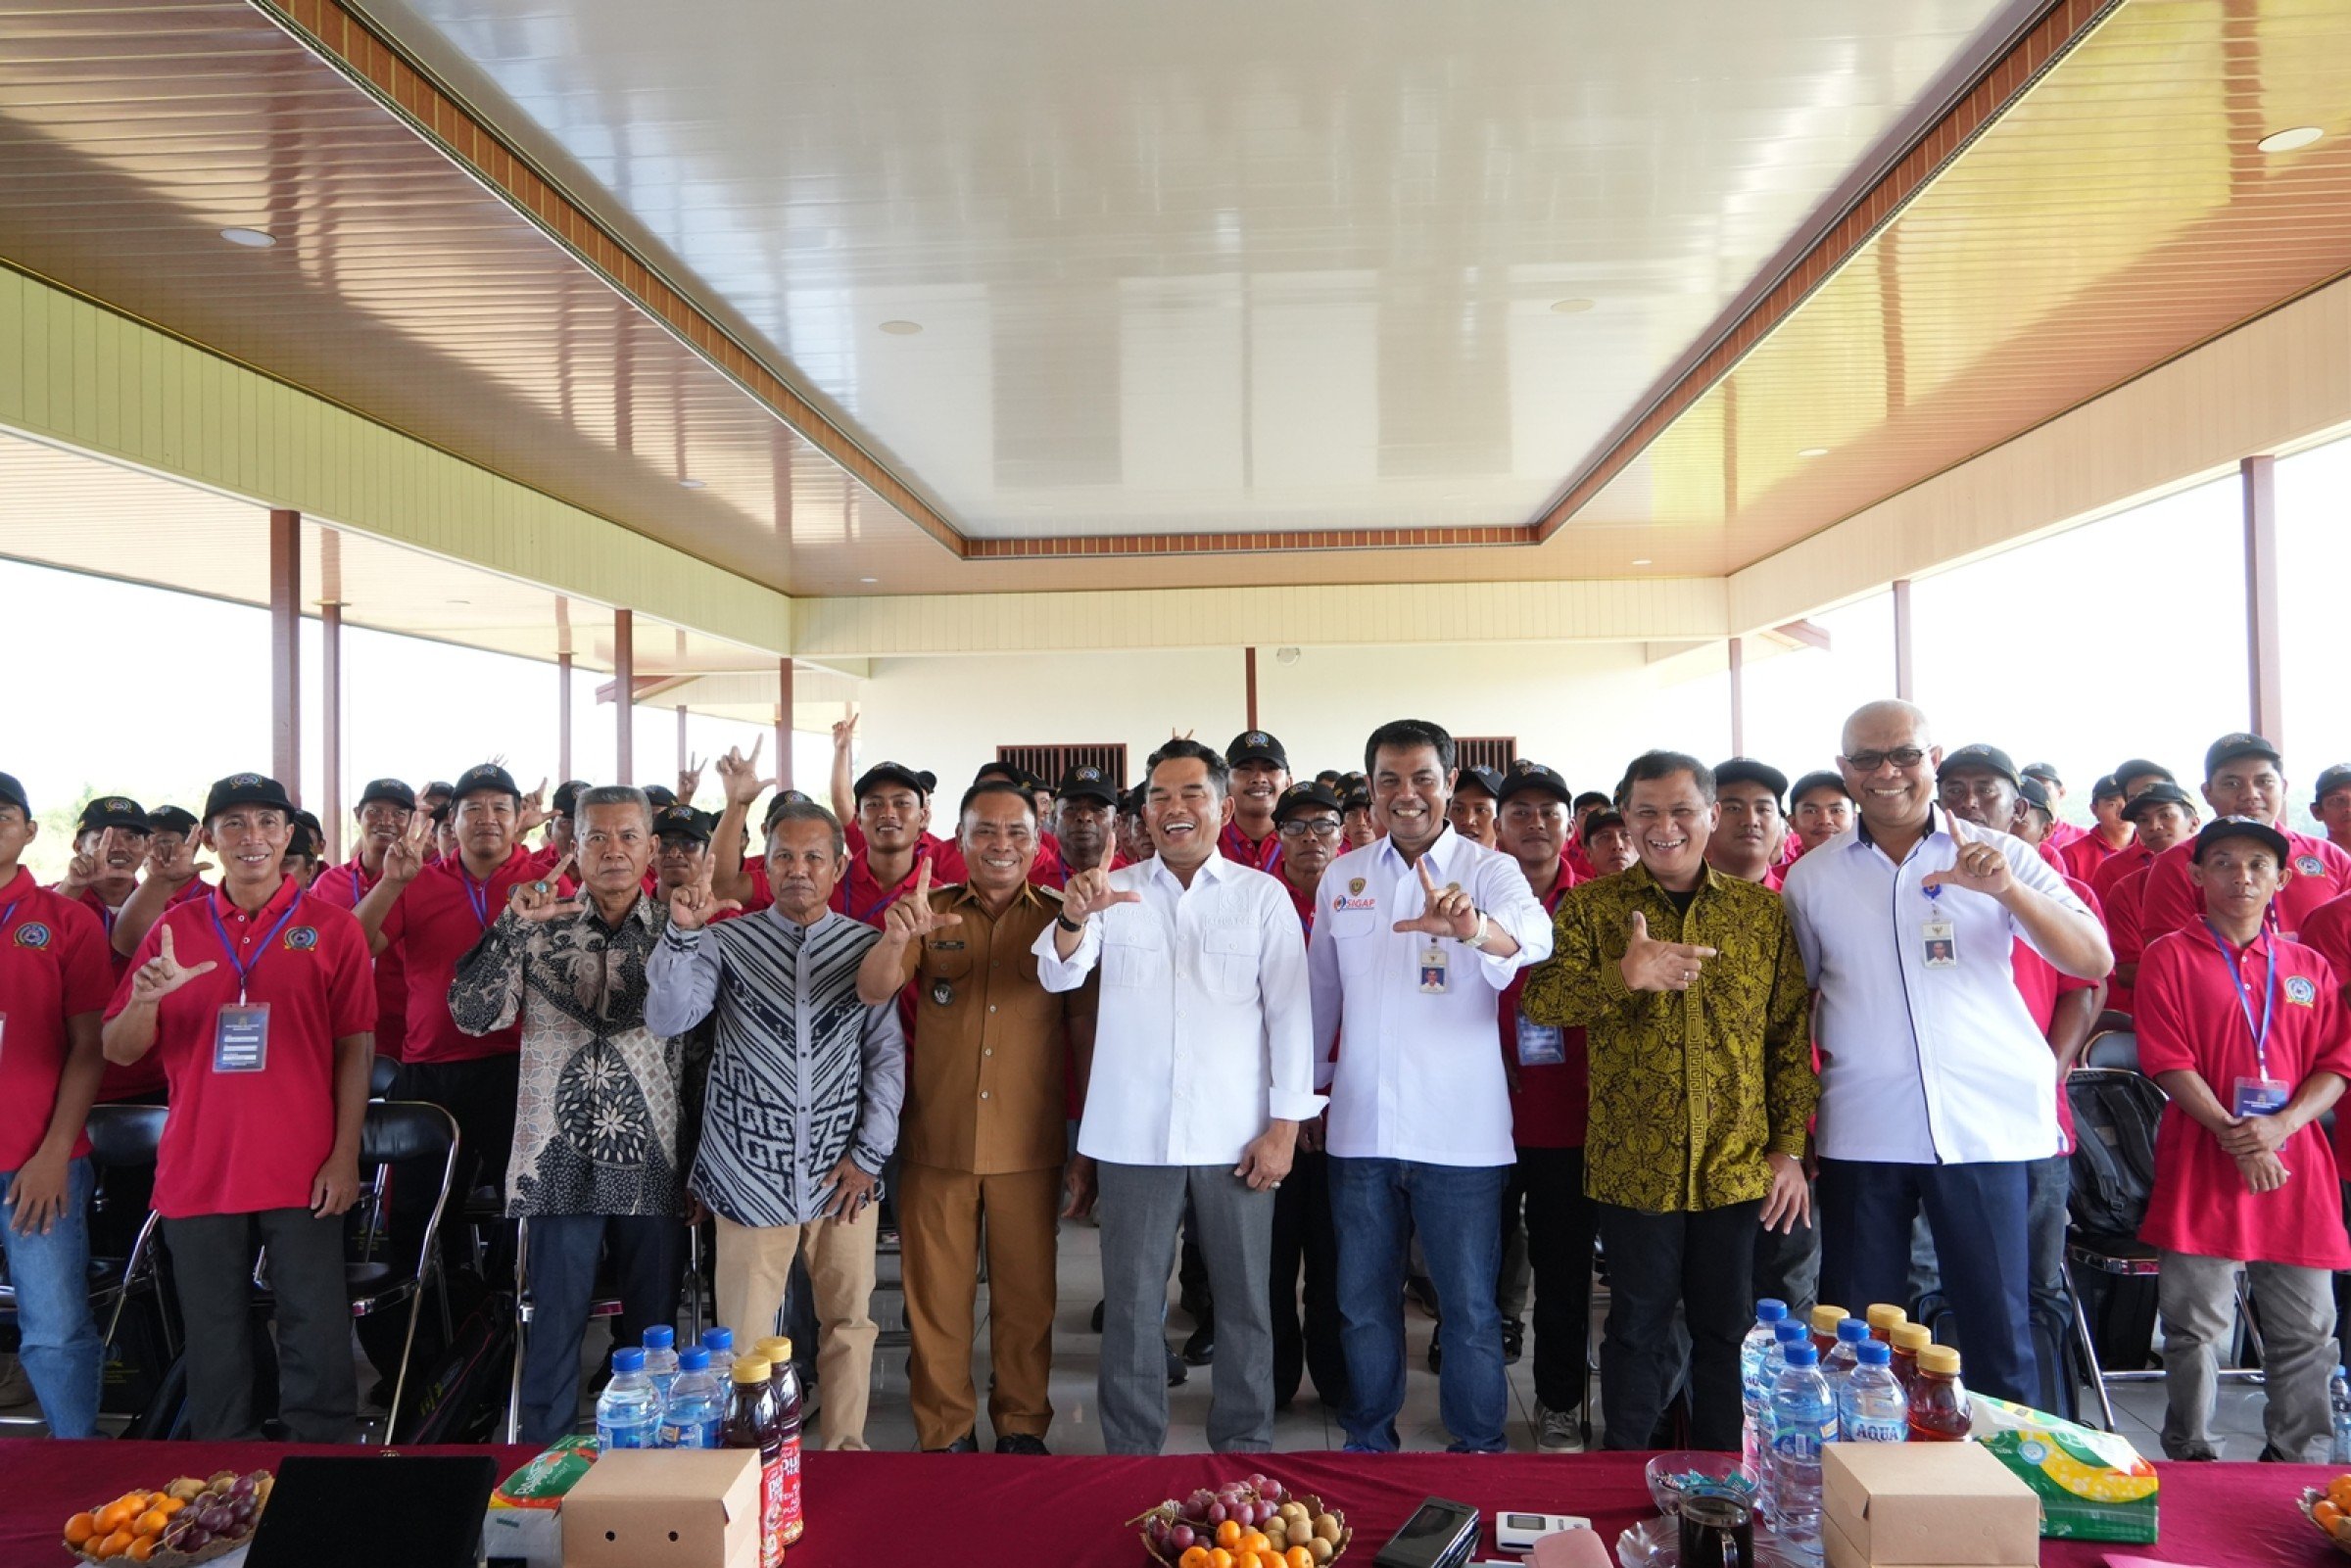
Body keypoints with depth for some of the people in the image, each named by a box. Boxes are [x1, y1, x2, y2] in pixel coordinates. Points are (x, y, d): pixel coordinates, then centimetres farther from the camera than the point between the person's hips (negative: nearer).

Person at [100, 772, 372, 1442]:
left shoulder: (332, 927, 2)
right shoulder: (175, 928, 8)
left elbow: (354, 1048, 0)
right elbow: (119, 1051, 8)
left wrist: (345, 1155, -7)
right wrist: (145, 999, -15)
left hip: (301, 1174, -2)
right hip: (197, 1172, 2)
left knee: (317, 1346, 0)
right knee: (214, 1350, 10)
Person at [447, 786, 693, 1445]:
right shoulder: (540, 930, 5)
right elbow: (472, 1015, -6)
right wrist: (512, 924, -15)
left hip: (653, 1166, 1)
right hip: (561, 1163, -1)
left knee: (654, 1327, 9)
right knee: (555, 1325, 5)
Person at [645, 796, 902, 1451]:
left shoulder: (868, 947, 3)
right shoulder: (727, 942, 2)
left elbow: (888, 1055, 3)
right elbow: (668, 1018, -10)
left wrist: (868, 1153, -2)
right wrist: (682, 932, -22)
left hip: (845, 1174, 1)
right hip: (752, 1170, -1)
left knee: (850, 1321, 9)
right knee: (744, 1332, 4)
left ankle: (846, 1453, 24)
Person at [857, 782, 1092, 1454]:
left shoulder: (1059, 918, 2)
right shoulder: (932, 912, 2)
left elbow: (1089, 1020, 5)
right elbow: (871, 992, -15)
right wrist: (897, 938, -32)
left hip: (1028, 1146, 0)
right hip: (936, 1142, 0)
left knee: (1026, 1295, 10)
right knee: (936, 1296, 9)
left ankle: (1022, 1426, 28)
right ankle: (944, 1435, 25)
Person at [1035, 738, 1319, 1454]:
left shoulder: (1262, 895, 3)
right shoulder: (1114, 891, 5)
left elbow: (1290, 1011, 1)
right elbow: (1058, 976, -7)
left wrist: (1285, 1122, -5)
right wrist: (1073, 919, -29)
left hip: (1235, 1136, 0)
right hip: (1132, 1133, 1)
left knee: (1245, 1302, 9)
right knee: (1131, 1306, 7)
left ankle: (1244, 1448, 25)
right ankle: (1131, 1454, 21)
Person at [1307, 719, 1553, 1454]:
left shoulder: (1489, 869, -5)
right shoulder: (1341, 876, 6)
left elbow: (1533, 934, -27)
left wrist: (1473, 925, -48)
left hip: (1460, 1132, -3)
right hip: (1360, 1126, 3)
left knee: (1469, 1306, 7)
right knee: (1364, 1301, 15)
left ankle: (1479, 1448, 26)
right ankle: (1367, 1440, 33)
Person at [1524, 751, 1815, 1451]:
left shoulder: (1764, 910, 5)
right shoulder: (1590, 907, 0)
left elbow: (1790, 1038, 7)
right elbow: (1538, 1001, -12)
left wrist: (1789, 1148, 3)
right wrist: (1624, 976, -29)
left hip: (1737, 1165, 1)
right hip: (1633, 1164, -1)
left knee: (1726, 1328, 12)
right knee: (1637, 1327, 10)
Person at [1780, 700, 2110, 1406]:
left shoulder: (1999, 856, 2)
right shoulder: (1812, 877, 7)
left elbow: (2095, 962, -5)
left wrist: (2008, 891, -21)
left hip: (1987, 1127, -1)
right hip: (1861, 1132, 2)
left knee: (1998, 1326, 6)